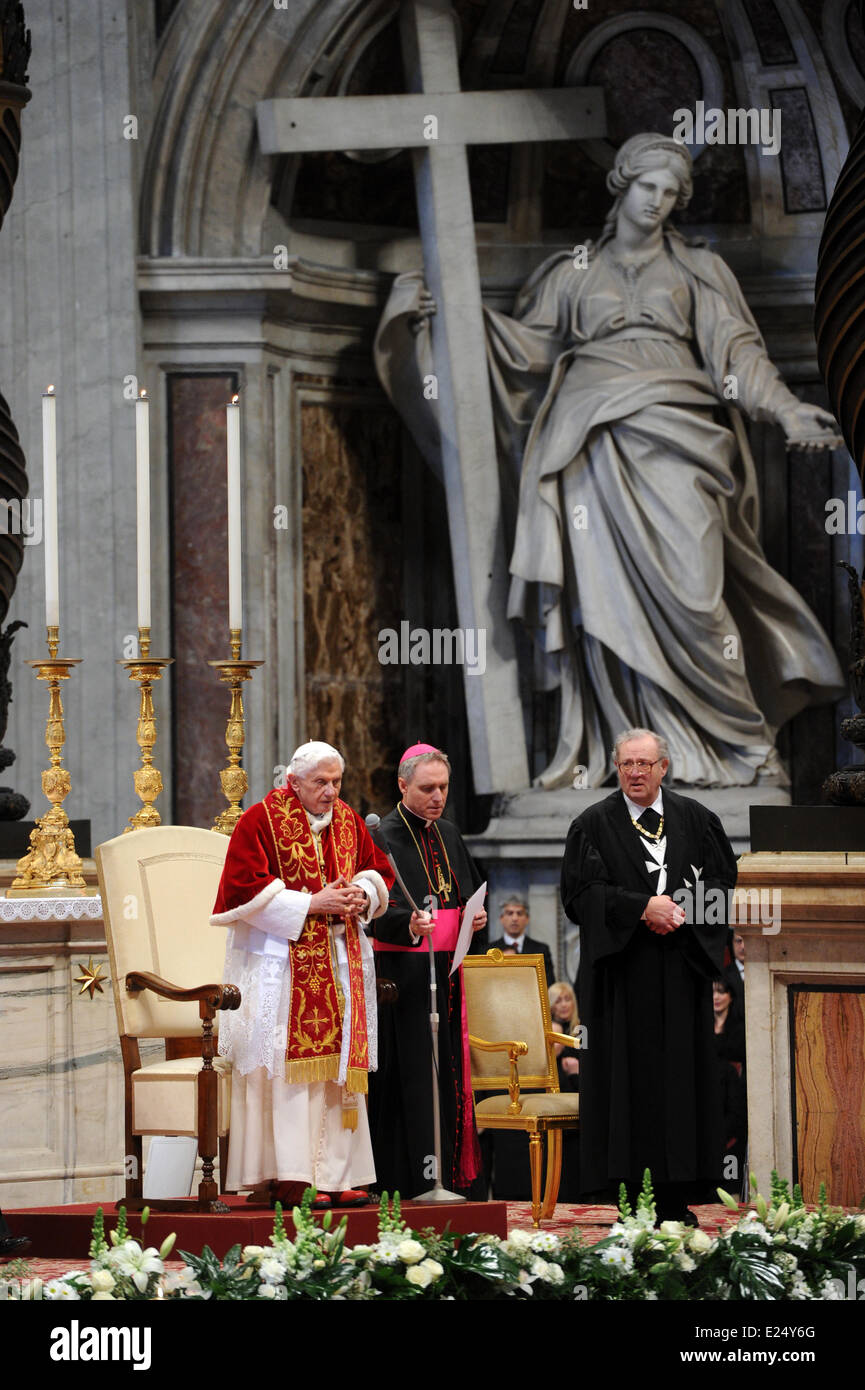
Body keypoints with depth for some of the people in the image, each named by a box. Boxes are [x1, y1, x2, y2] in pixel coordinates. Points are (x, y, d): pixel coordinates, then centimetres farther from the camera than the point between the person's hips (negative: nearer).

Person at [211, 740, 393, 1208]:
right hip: (281, 961, -6)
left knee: (339, 1064, 3)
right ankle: (290, 1177, -12)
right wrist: (311, 903, -17)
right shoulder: (260, 821, -6)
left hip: (341, 960, 6)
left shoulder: (348, 822, 13)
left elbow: (378, 870, 19)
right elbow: (248, 888, -12)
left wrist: (363, 896, -4)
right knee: (290, 1065, -10)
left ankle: (334, 1174, 5)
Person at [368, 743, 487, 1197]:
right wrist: (409, 924, -40)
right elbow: (379, 909, -20)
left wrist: (477, 915, 1)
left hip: (446, 971, 7)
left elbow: (470, 889, 24)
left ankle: (446, 1174, 12)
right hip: (401, 970, -7)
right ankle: (416, 1178, -9)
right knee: (412, 1071, -10)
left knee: (447, 1071, 7)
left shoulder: (448, 834, 14)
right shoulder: (385, 836, -9)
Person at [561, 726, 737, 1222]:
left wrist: (680, 909, -11)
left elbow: (722, 880, 6)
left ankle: (675, 1199, 2)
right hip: (623, 971, -2)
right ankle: (628, 1195, -4)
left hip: (681, 971, 2)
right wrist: (642, 906, -16)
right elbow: (582, 891, -5)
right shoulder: (595, 824, 3)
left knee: (679, 1072, 0)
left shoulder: (696, 819, 10)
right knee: (627, 1075, -5)